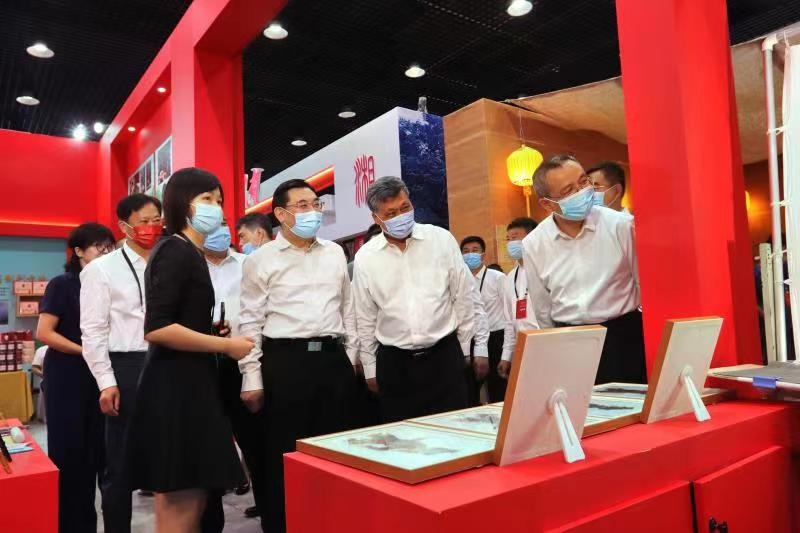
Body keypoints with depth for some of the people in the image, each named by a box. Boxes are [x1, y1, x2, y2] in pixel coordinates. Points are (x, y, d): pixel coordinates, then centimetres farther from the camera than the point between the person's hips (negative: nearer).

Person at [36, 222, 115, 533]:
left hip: (97, 375, 5)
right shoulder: (62, 285, -6)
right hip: (67, 376, -5)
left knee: (94, 450, 9)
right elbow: (44, 333, -13)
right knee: (68, 450, 3)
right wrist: (85, 351, -16)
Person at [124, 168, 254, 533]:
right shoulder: (176, 251, -12)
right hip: (176, 387, -10)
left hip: (188, 383, 10)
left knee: (194, 500, 15)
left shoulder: (187, 253, 17)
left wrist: (215, 338, 12)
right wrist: (226, 345, -16)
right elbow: (156, 328, -23)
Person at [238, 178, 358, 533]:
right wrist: (251, 377, -5)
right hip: (286, 360, -4)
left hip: (334, 358, 4)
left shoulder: (335, 253, 11)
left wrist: (350, 357, 12)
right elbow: (250, 322, -2)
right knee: (284, 453, 5)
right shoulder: (261, 260, -1)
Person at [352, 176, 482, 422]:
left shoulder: (441, 239, -2)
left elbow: (463, 296, 4)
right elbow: (365, 318, 7)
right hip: (394, 362, 1)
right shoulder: (365, 257, 0)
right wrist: (370, 368, 10)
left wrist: (465, 349, 7)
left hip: (444, 355, -1)